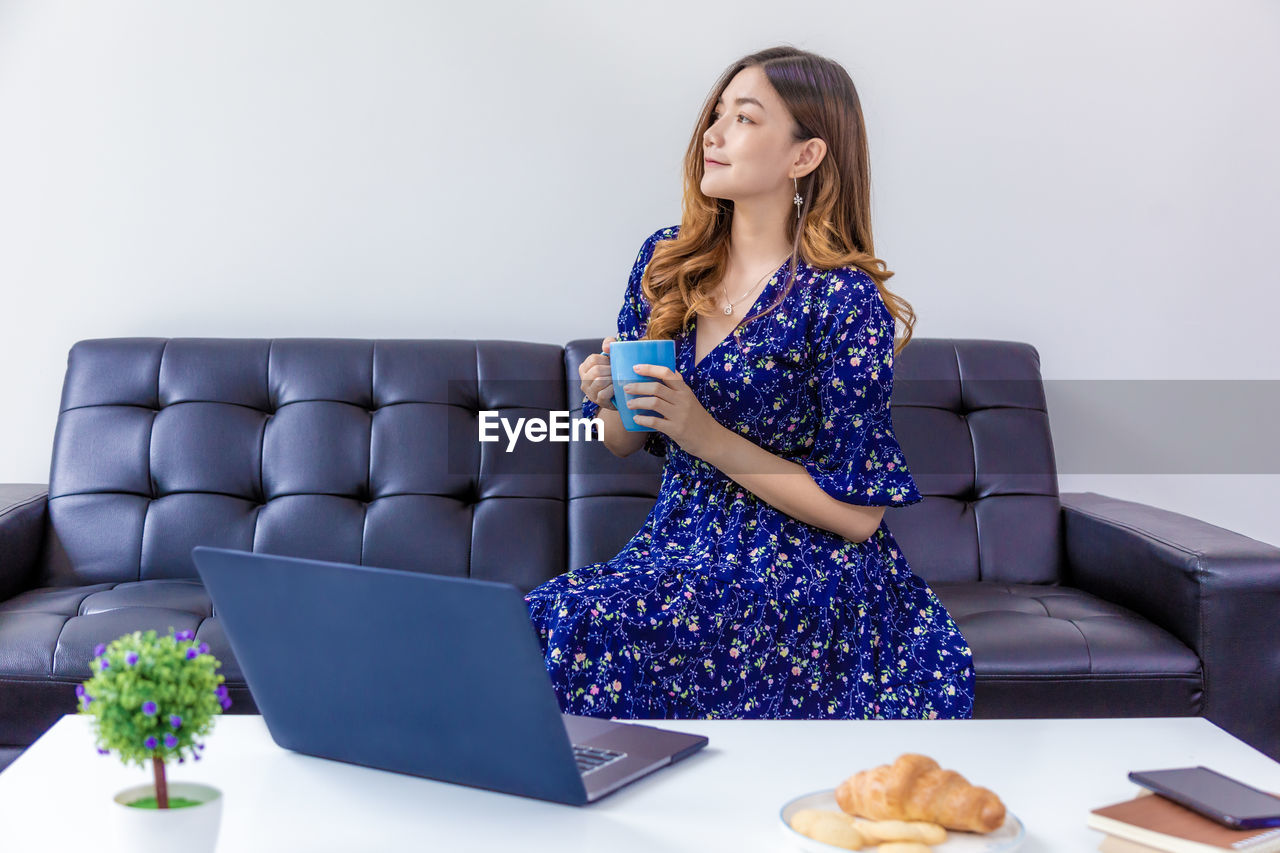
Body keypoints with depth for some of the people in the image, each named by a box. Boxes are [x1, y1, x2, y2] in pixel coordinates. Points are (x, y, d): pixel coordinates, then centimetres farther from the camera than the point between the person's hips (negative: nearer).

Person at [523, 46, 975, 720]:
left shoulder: (842, 300, -13)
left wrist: (707, 436, -20)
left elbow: (857, 512, -13)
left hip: (803, 570, -5)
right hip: (675, 540, 6)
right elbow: (626, 443, 16)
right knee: (525, 621, -21)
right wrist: (609, 398, -8)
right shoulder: (666, 260, 5)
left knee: (580, 627, -27)